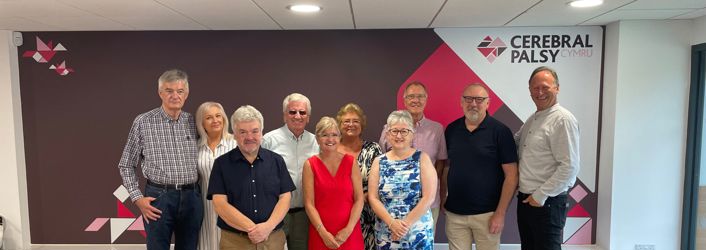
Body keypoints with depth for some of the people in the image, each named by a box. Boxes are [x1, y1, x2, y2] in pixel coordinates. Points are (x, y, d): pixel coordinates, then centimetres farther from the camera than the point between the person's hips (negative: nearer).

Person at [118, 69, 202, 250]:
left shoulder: (193, 122, 6)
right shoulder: (143, 122, -2)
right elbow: (126, 165, 4)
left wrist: (198, 192, 5)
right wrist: (137, 198, -4)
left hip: (191, 198, 3)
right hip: (159, 197, -3)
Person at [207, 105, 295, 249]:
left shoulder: (276, 161, 3)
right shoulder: (221, 164, -1)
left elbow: (285, 198, 0)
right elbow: (220, 204, -9)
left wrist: (268, 226, -16)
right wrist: (252, 228, -16)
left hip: (273, 238, 2)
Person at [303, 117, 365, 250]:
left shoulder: (350, 162, 1)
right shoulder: (310, 165, -2)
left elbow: (359, 199, -1)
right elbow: (309, 204, -5)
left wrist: (349, 229, -10)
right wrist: (323, 232, -12)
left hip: (349, 233, 1)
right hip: (321, 234, -1)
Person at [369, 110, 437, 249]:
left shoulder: (422, 158, -2)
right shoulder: (379, 162, 3)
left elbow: (429, 197, -9)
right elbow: (373, 198, -2)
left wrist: (407, 223, -15)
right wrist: (392, 223, -14)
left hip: (418, 233, -2)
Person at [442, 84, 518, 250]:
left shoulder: (500, 131, -7)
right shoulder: (451, 129, 4)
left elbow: (511, 175, -8)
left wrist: (500, 213, -11)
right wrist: (442, 197, 2)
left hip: (487, 214, -3)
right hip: (454, 213, 3)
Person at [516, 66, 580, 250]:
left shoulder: (563, 119, -14)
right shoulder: (532, 119, 12)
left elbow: (569, 167, -20)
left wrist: (541, 195, -16)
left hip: (547, 203, -8)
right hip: (525, 200, 8)